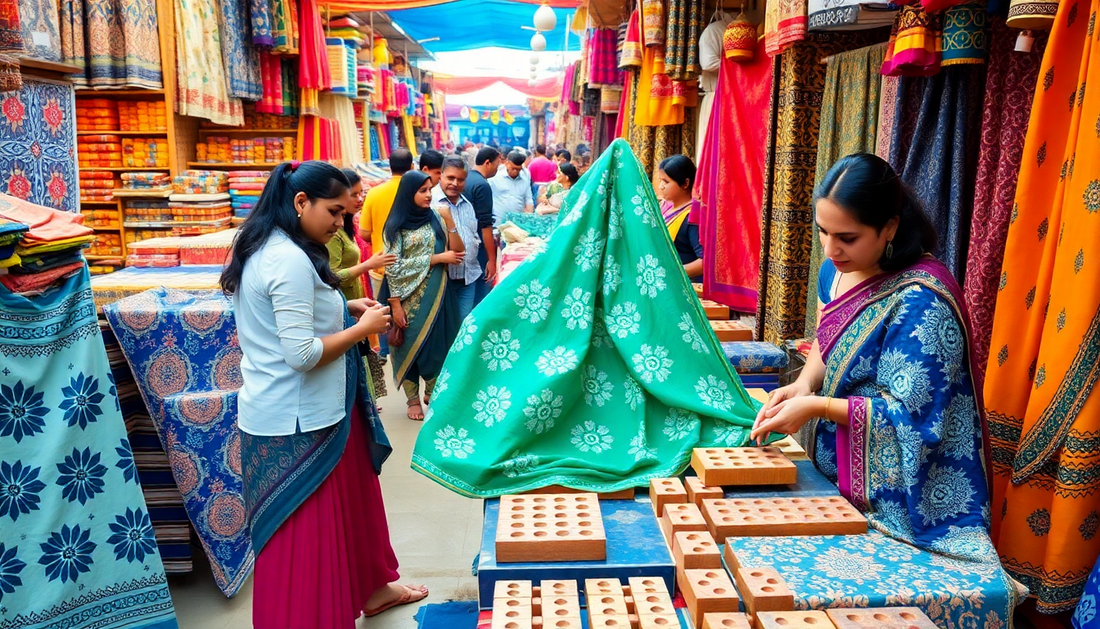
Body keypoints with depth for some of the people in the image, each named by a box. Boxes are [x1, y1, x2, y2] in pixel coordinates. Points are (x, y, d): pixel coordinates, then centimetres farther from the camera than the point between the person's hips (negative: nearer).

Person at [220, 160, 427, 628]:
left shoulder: (262, 250, 9)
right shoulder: (291, 260, -23)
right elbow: (302, 353, -26)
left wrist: (343, 309, 10)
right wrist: (363, 327, -15)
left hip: (282, 412, 10)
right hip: (299, 420, -10)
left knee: (349, 500, 23)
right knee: (307, 530, 4)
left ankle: (369, 588, 41)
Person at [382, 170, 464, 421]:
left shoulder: (436, 218, 4)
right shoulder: (396, 225, -6)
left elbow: (458, 254, -2)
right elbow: (394, 268, -11)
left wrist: (449, 222, -11)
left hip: (436, 294, 3)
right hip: (409, 296, -3)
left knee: (436, 340, 7)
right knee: (410, 343, 5)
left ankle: (432, 391, 26)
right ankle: (412, 398, 19)